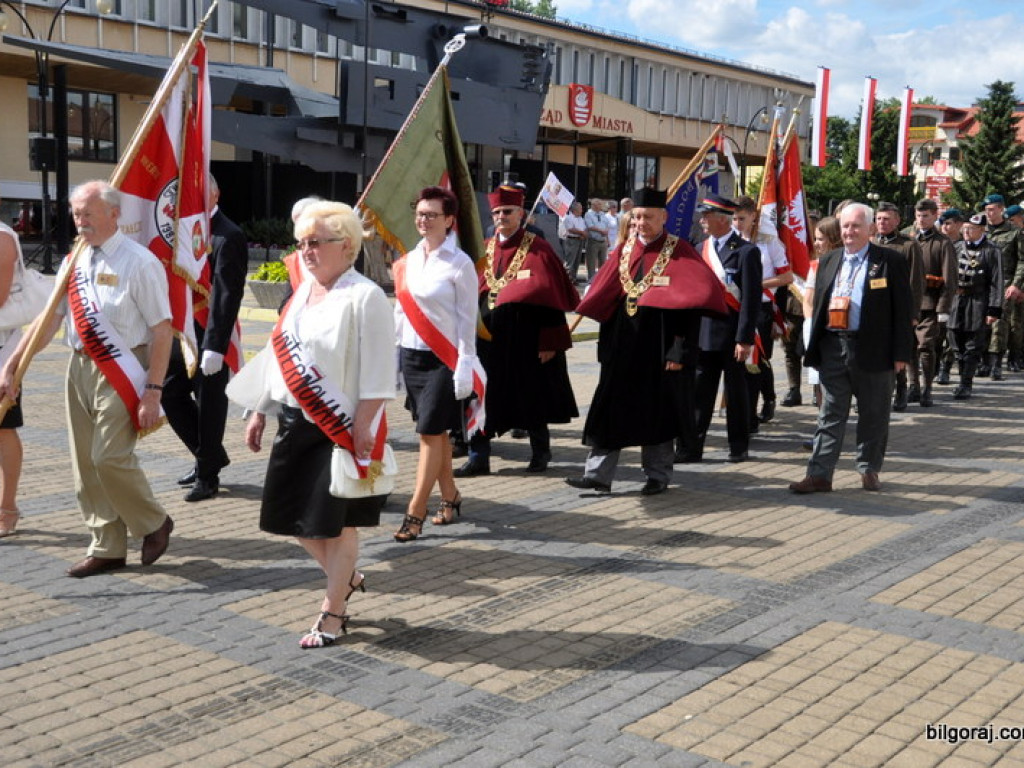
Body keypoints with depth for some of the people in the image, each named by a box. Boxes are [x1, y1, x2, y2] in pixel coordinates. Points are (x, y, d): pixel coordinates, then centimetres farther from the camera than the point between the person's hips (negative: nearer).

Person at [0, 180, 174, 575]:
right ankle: (106, 548, 23)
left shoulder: (139, 263, -12)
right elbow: (49, 319, 12)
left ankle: (154, 524, 15)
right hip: (80, 366, 7)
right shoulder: (74, 261, 9)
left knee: (109, 457, -11)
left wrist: (153, 392, -17)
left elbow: (162, 331, -14)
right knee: (85, 463, 10)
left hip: (120, 370, -7)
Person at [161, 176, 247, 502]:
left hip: (209, 338, -9)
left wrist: (214, 347, -23)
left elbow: (226, 295, -19)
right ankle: (210, 455, 29)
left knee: (209, 404, 2)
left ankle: (207, 475, 17)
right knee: (170, 393, 13)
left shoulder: (227, 237, -14)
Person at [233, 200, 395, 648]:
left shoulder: (365, 297, -13)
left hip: (340, 428, -8)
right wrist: (260, 411, 15)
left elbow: (377, 375, -16)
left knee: (335, 522, 2)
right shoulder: (303, 293, 11)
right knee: (291, 516, 12)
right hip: (295, 424, 8)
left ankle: (332, 614, 18)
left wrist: (362, 429, -20)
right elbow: (279, 355, 17)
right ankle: (347, 578, 35)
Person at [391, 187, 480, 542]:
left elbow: (468, 319, -9)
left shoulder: (459, 263, -9)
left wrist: (465, 367, -12)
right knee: (435, 432, 13)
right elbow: (401, 310, 14)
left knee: (431, 432, -5)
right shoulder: (409, 260, 8)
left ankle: (415, 513, -2)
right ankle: (450, 497, 27)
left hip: (443, 358, -6)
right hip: (412, 355, 6)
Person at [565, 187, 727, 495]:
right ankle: (598, 474, 6)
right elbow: (605, 297, 12)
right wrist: (606, 343, 8)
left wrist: (680, 351, -16)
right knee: (611, 407, 3)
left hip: (658, 342, -4)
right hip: (624, 341, 5)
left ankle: (658, 475, 18)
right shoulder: (625, 250, 9)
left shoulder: (679, 252, -5)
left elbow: (691, 303, -10)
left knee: (657, 409, 5)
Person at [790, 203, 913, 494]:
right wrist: (814, 348, 9)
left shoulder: (890, 261, -2)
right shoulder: (828, 261, 12)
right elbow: (818, 305, 15)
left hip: (872, 350, -3)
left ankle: (869, 469, 24)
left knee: (873, 415, 9)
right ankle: (819, 474, 6)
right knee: (831, 414, 5)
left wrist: (900, 353, -10)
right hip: (832, 347, 4)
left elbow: (902, 309, -4)